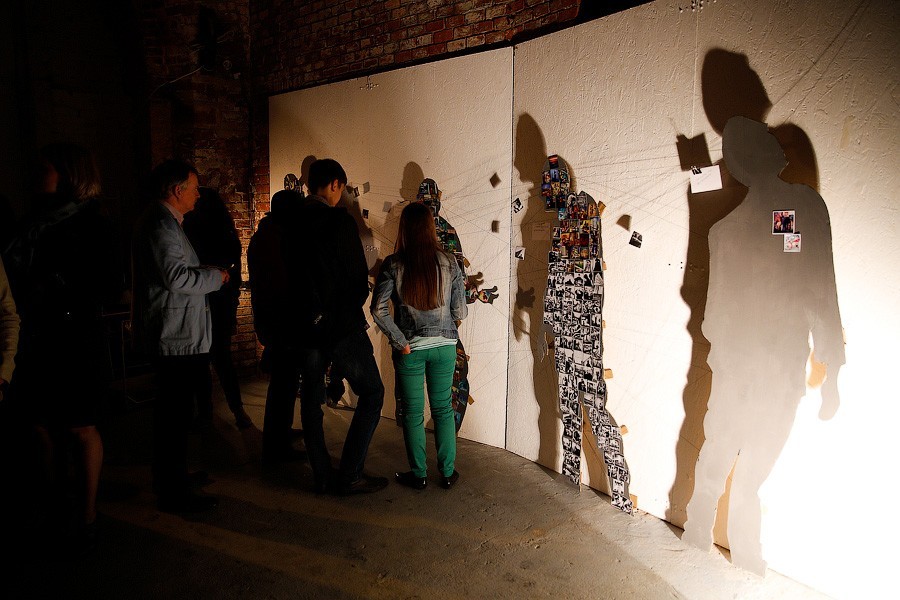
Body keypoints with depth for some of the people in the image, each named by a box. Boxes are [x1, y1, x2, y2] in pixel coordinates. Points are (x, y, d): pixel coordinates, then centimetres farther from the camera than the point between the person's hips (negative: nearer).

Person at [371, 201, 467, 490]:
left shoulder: (393, 264, -10)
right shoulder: (449, 262, -7)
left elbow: (378, 309, -15)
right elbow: (460, 311, -3)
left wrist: (400, 341, -8)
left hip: (410, 348, -1)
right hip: (444, 346, 2)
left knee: (413, 412, 12)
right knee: (443, 409, 15)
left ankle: (418, 474, 23)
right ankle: (447, 473, 24)